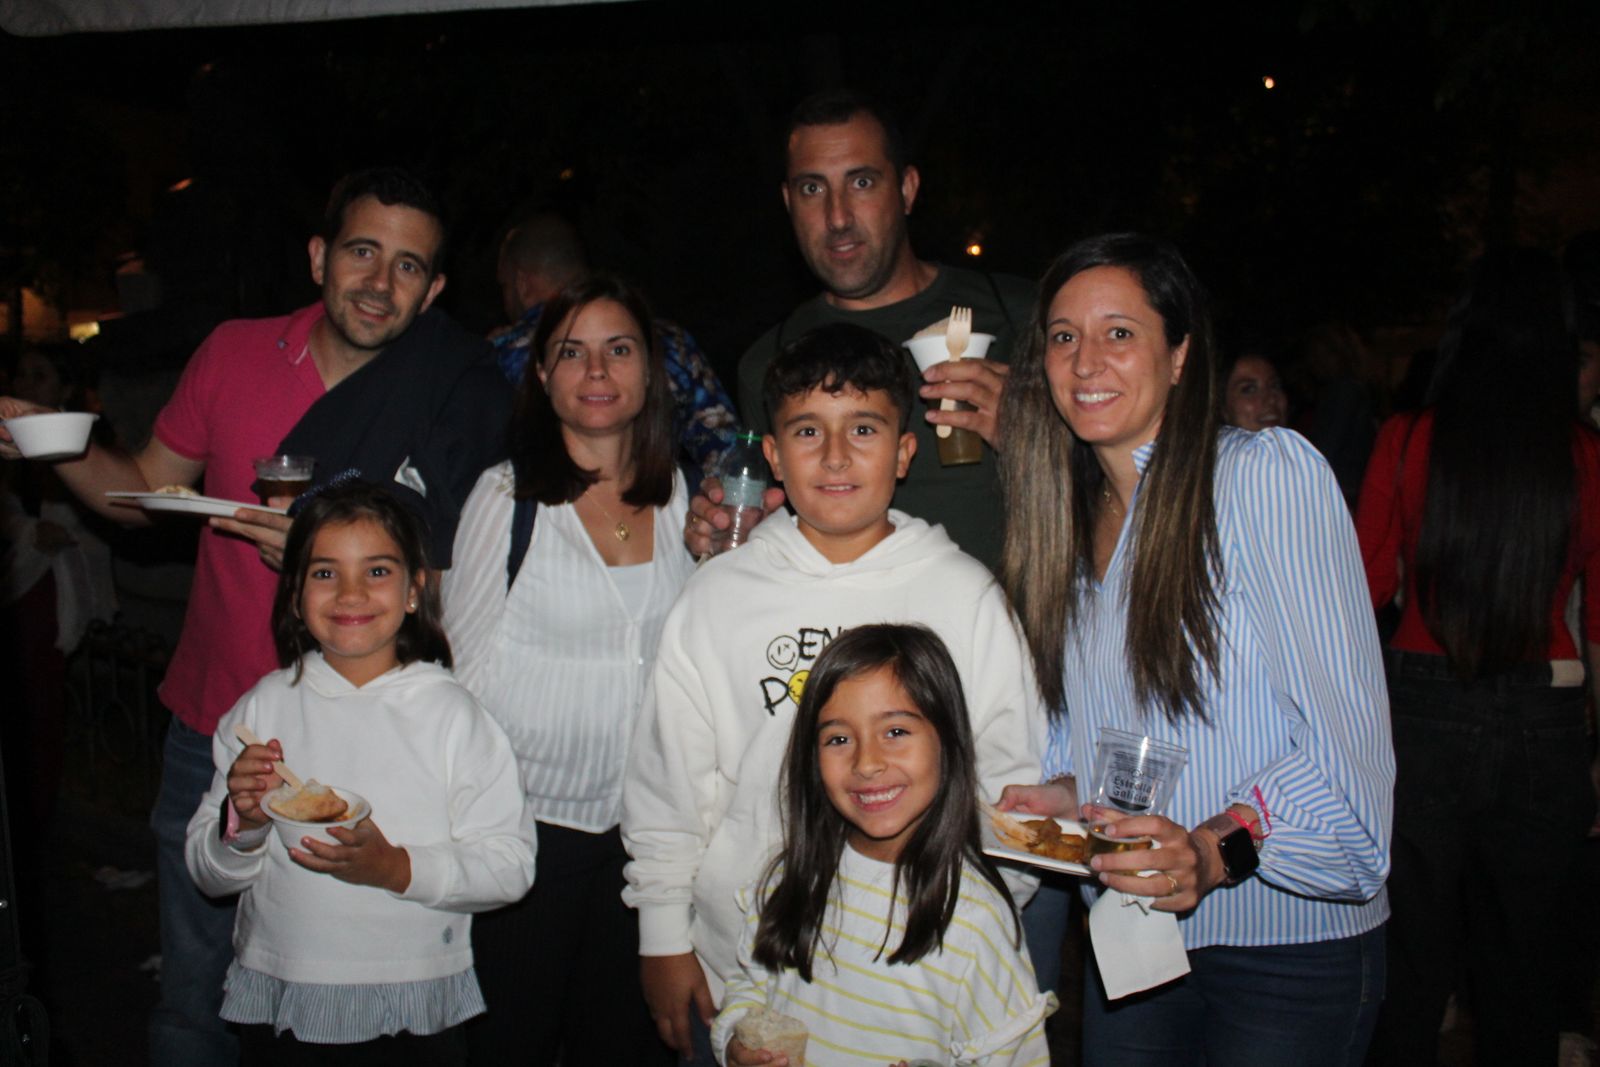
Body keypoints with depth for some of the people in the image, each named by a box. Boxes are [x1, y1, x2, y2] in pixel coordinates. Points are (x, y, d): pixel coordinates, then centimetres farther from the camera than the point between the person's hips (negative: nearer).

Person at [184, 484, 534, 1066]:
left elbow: (510, 865, -12)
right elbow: (207, 874, 3)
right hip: (277, 1001, 2)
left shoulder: (452, 712, -7)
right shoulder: (263, 707, 0)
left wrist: (398, 869, -23)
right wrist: (242, 826, -16)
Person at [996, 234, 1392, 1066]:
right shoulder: (1073, 515, 6)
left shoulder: (1268, 473, -14)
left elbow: (1347, 739, -19)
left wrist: (1220, 848, -32)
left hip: (1289, 945, -6)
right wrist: (1070, 793, -3)